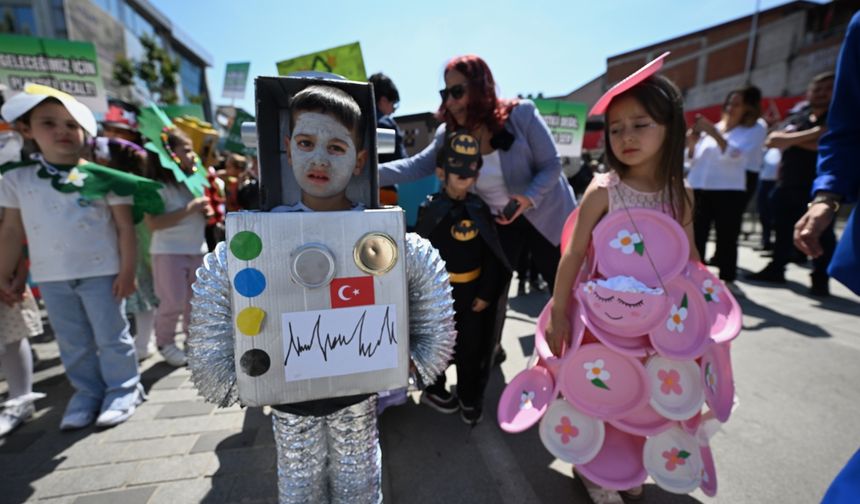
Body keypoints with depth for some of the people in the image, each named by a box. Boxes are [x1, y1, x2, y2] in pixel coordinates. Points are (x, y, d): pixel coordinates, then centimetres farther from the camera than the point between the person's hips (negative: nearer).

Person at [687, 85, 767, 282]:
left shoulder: (756, 129, 7)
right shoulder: (716, 128, 18)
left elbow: (737, 157, -12)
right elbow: (693, 161, 17)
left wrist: (714, 133, -16)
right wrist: (691, 144, -2)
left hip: (729, 192, -3)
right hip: (699, 190, 3)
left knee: (726, 239, 1)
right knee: (695, 238, 0)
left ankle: (727, 281, 12)